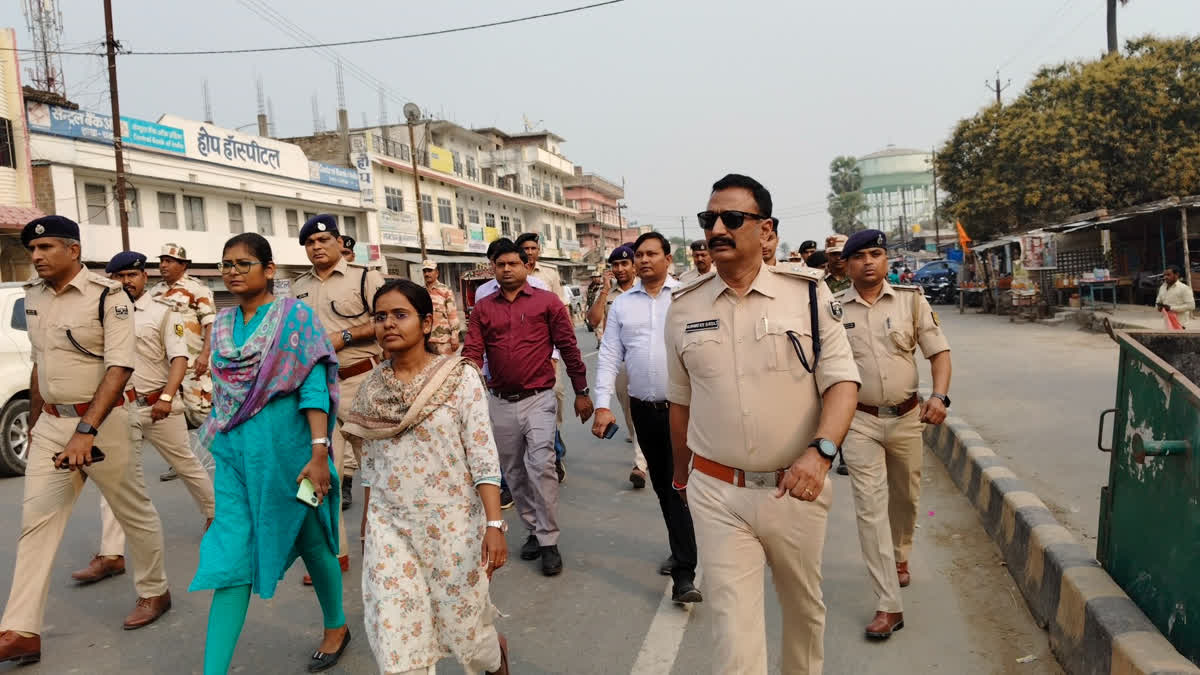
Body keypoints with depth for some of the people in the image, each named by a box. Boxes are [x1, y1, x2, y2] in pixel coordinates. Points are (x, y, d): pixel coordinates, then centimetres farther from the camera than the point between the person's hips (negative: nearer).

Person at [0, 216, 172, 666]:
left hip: (101, 420, -6)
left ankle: (154, 592, 28)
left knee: (134, 512, 9)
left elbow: (120, 367, -21)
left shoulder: (107, 296, -14)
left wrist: (86, 430, -29)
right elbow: (39, 363, 17)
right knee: (36, 520, 3)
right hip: (51, 423, 6)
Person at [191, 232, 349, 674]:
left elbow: (314, 388, -15)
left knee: (310, 540, 12)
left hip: (285, 447, -4)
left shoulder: (294, 317, -8)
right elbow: (222, 392, 17)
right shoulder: (223, 325, 9)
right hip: (234, 452, 5)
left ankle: (336, 627, 35)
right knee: (230, 560, 1)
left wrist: (319, 453, -22)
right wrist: (219, 445, 19)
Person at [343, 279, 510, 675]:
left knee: (463, 623, 11)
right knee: (395, 641, 1)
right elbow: (371, 466, 11)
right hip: (390, 528, 4)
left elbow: (484, 457, -12)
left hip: (452, 522, -3)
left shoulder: (460, 377, -10)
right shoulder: (372, 388, 2)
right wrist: (365, 531, 15)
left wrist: (494, 524, -19)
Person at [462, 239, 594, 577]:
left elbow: (568, 347, 2)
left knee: (541, 466, -14)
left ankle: (549, 542, -2)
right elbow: (472, 353, -1)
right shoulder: (483, 308, 7)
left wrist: (581, 391, 3)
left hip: (538, 399, -4)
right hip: (500, 402, 4)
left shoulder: (546, 301, 0)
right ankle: (534, 530, 29)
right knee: (514, 472, 12)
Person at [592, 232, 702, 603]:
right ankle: (683, 549, 33)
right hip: (644, 408, 4)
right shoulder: (622, 304, 8)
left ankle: (683, 573, -2)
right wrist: (602, 405, -2)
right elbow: (609, 356, 6)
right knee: (662, 485, 15)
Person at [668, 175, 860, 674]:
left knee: (803, 606, 21)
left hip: (797, 488, 0)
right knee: (733, 629, 1)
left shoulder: (807, 292, -5)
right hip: (716, 492, 1)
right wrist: (681, 475, 19)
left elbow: (841, 380, -8)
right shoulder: (684, 306, 1)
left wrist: (820, 451, -25)